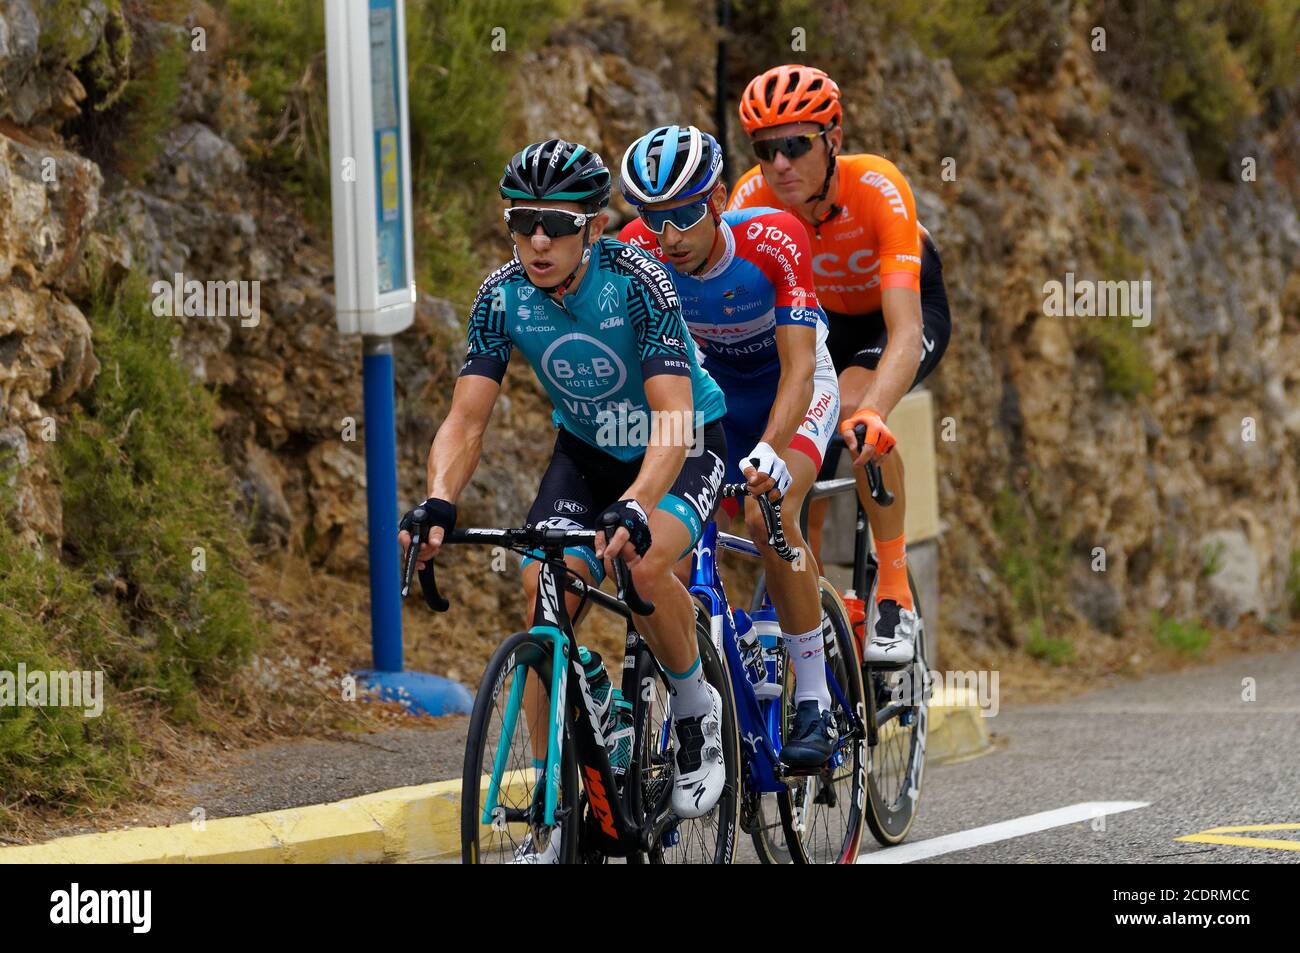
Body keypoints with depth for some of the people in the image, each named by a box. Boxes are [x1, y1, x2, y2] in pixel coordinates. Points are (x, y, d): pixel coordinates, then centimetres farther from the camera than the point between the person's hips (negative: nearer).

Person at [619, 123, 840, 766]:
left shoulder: (774, 240, -33)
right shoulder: (637, 250, -24)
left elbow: (798, 369, -37)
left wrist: (769, 452, -52)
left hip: (794, 389, -4)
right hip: (712, 393, 4)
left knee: (767, 515, -29)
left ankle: (815, 702, -20)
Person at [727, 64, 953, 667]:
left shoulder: (878, 190, -37)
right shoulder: (752, 199, -27)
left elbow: (904, 331, -46)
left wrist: (871, 413, -63)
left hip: (911, 305, -4)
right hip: (822, 317, 4)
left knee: (852, 407, -33)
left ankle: (896, 596, -21)